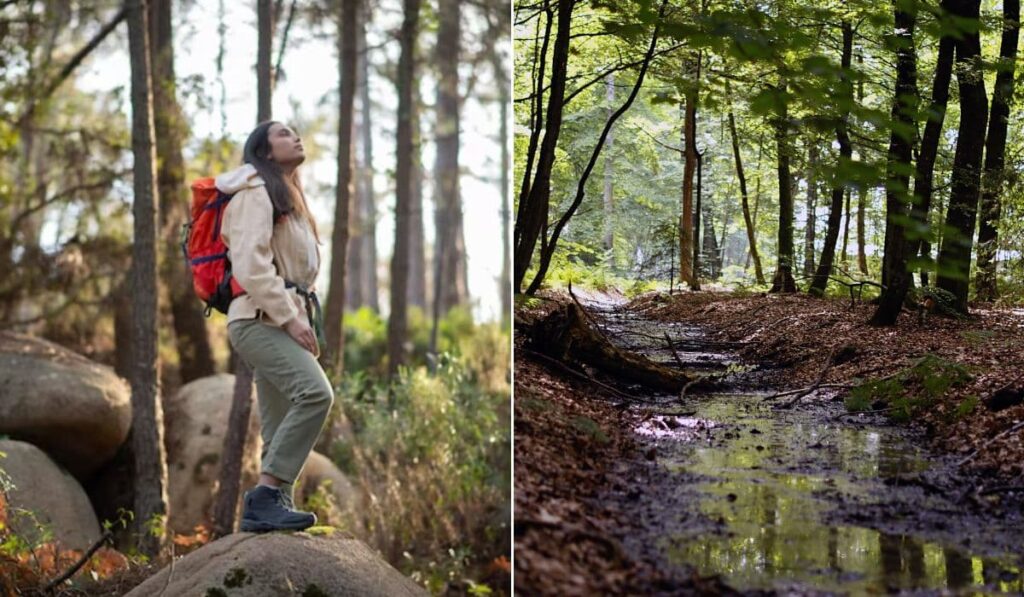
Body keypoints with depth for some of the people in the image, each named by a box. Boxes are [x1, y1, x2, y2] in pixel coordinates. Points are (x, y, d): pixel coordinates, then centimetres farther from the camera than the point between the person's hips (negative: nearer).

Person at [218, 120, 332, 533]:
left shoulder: (289, 197, 26)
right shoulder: (256, 192, -5)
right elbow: (250, 263, -17)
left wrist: (302, 320, 17)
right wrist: (289, 318, -21)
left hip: (281, 322, 10)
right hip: (259, 319, -10)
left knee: (281, 430, 2)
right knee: (315, 393, -27)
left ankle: (269, 506, 2)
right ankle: (266, 495, -28)